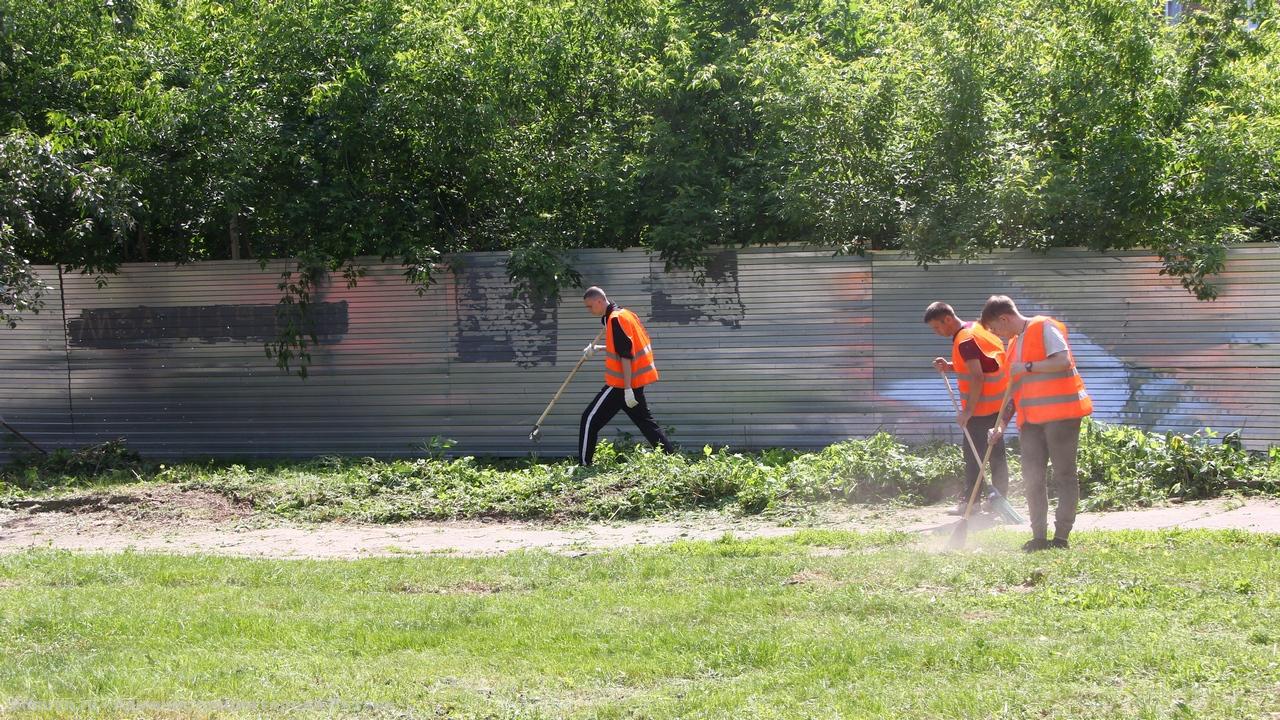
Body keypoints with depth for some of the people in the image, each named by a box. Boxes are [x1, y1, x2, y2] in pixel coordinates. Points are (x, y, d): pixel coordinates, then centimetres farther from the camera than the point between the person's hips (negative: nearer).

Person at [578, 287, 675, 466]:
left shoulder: (615, 319, -16)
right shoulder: (624, 314, 13)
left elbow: (626, 356, -21)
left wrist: (627, 389, -23)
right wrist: (599, 349, 19)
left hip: (622, 384, -9)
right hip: (636, 382, 9)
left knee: (590, 420, -3)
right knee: (646, 422, 15)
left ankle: (584, 465, -3)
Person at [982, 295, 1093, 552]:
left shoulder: (1044, 328, -7)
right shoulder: (1014, 343, 19)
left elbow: (1064, 361, -21)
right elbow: (1014, 389, 21)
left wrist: (1027, 366, -18)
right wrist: (1001, 424, 12)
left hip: (1060, 414, -8)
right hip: (1032, 419, 8)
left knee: (1064, 474, -2)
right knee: (1033, 477, 4)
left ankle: (1061, 536, -2)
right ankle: (1039, 537, 7)